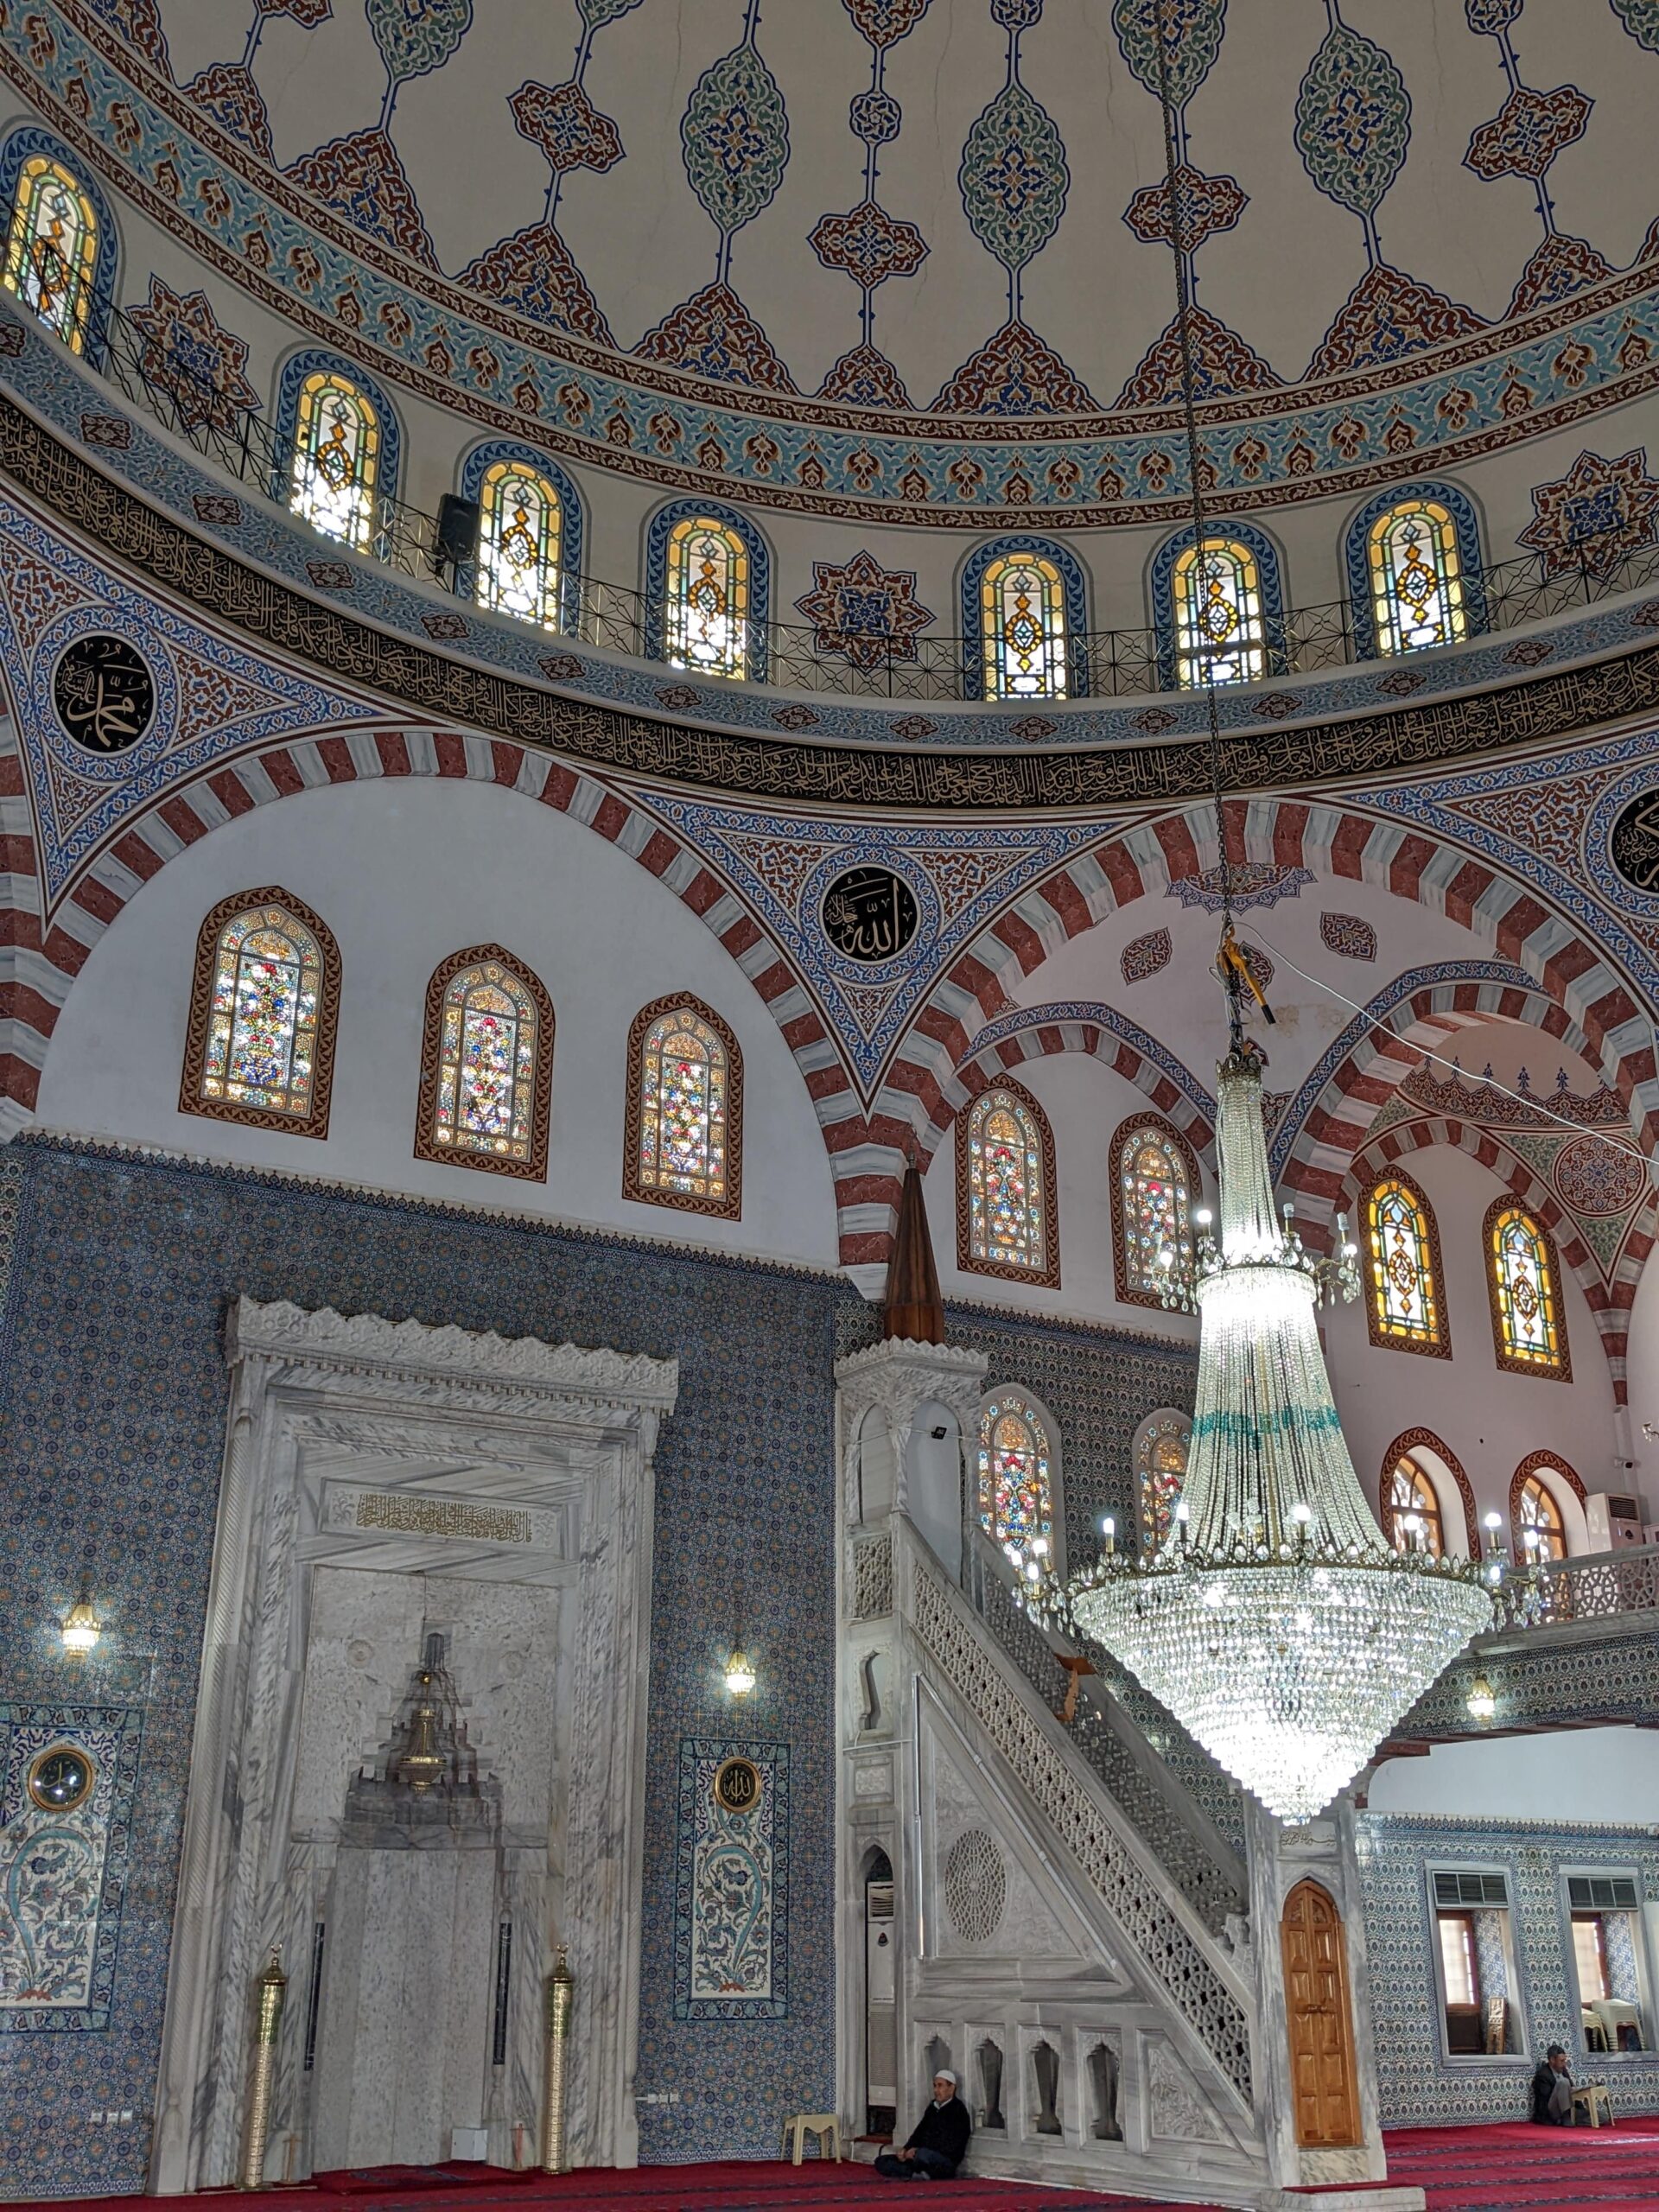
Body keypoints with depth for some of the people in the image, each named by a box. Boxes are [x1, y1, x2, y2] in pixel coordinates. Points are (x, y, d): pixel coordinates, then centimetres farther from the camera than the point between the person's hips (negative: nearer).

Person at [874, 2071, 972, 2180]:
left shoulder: (958, 2111, -7)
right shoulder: (933, 2107, 18)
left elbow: (951, 2146, -16)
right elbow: (919, 2133, 20)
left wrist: (917, 2151, -20)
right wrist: (905, 2150, -1)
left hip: (945, 2164, -9)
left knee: (922, 2155, -42)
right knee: (881, 2162, -3)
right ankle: (919, 2175, -16)